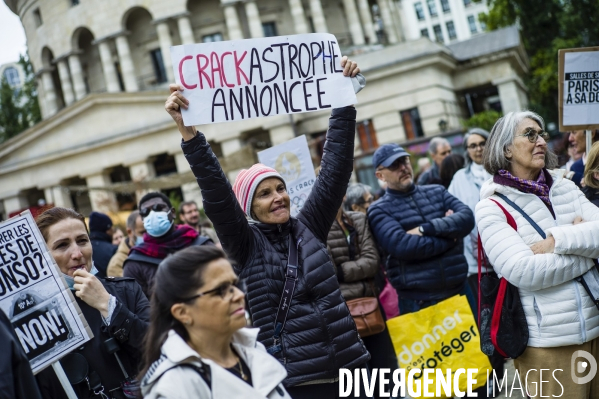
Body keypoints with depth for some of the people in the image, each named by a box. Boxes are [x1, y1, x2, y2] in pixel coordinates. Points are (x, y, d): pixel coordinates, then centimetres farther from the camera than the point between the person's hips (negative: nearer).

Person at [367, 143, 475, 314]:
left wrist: (425, 229, -16)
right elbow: (403, 245, -19)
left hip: (459, 290, 4)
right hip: (417, 301, -4)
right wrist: (450, 235, -8)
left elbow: (467, 217, -4)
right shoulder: (379, 210, -3)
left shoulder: (436, 191, 11)